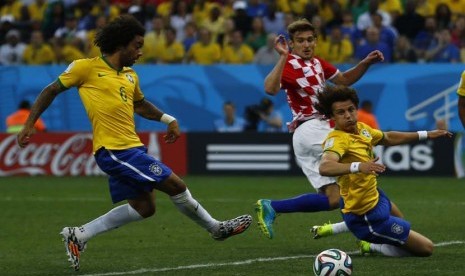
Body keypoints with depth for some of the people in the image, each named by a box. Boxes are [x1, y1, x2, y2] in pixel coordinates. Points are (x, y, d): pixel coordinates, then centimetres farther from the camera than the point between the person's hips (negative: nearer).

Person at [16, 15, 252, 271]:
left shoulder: (130, 76, 15)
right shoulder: (86, 67, -6)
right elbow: (51, 91, 3)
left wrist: (167, 119, 19)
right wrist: (29, 125, -1)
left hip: (131, 148, 9)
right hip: (113, 149, -9)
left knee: (144, 207, 10)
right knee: (175, 185, -8)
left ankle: (78, 235, 13)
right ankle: (216, 228, 11)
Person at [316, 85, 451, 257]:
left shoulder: (361, 129, -2)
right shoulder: (337, 139, -28)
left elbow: (388, 138, 19)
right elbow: (325, 167, -49)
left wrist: (426, 135, 21)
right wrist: (358, 166, -61)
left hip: (376, 197, 10)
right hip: (368, 215, -10)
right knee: (425, 248, -6)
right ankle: (371, 246, 5)